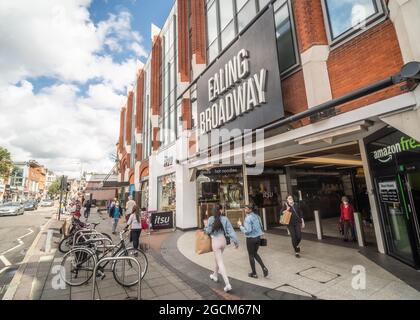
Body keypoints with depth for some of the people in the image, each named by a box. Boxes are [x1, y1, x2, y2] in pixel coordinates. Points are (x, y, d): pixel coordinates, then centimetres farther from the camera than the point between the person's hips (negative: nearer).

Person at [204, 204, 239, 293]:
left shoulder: (211, 219, -12)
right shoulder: (225, 219, -8)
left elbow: (208, 231, -6)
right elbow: (230, 230, -8)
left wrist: (206, 225, 12)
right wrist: (236, 241, -3)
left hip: (215, 241, -4)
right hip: (223, 240, 4)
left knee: (220, 262, 0)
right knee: (217, 259, 26)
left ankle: (228, 284, -6)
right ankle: (215, 275, 46)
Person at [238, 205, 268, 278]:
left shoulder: (248, 218, -20)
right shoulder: (257, 216, 3)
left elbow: (247, 231, -24)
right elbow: (261, 227, 13)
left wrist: (240, 225, -14)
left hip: (251, 238, -7)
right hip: (258, 237, 7)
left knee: (251, 255, 11)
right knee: (255, 253, 23)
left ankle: (254, 273, 23)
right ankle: (264, 268, 13)